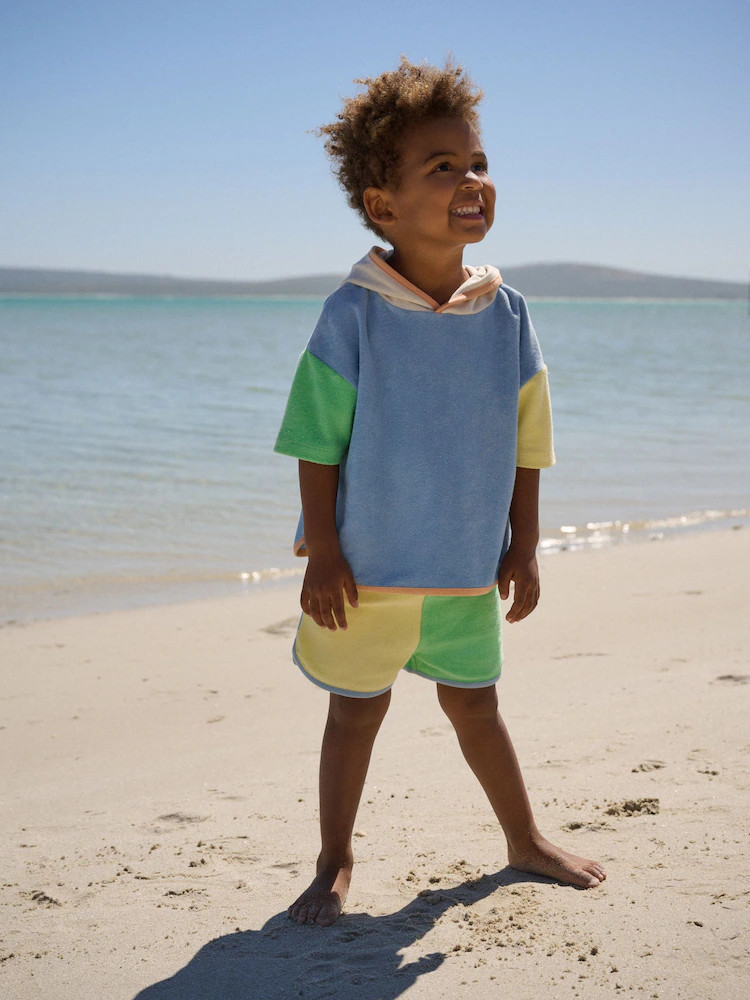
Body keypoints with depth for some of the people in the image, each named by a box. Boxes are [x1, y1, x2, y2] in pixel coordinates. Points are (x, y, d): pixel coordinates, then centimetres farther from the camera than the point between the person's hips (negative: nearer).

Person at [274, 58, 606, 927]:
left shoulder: (504, 313, -2)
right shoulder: (354, 315, -14)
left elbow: (523, 442, 5)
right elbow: (318, 442, -11)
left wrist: (522, 547, 5)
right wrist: (322, 554, -13)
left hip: (469, 568, 3)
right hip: (369, 565, -3)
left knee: (473, 703, 18)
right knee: (357, 709, 10)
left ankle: (525, 840, 37)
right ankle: (335, 862, 28)